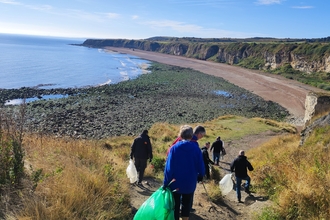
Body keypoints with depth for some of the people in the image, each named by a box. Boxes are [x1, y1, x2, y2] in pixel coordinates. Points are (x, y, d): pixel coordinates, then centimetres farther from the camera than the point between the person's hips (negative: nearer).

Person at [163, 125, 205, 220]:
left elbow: (169, 167, -15)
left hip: (175, 183, -1)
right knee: (186, 205, 22)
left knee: (175, 206, 13)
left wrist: (166, 183, -8)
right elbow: (201, 167, -5)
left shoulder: (174, 148, -13)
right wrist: (200, 176, 16)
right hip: (190, 184, 2)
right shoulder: (196, 148, -10)